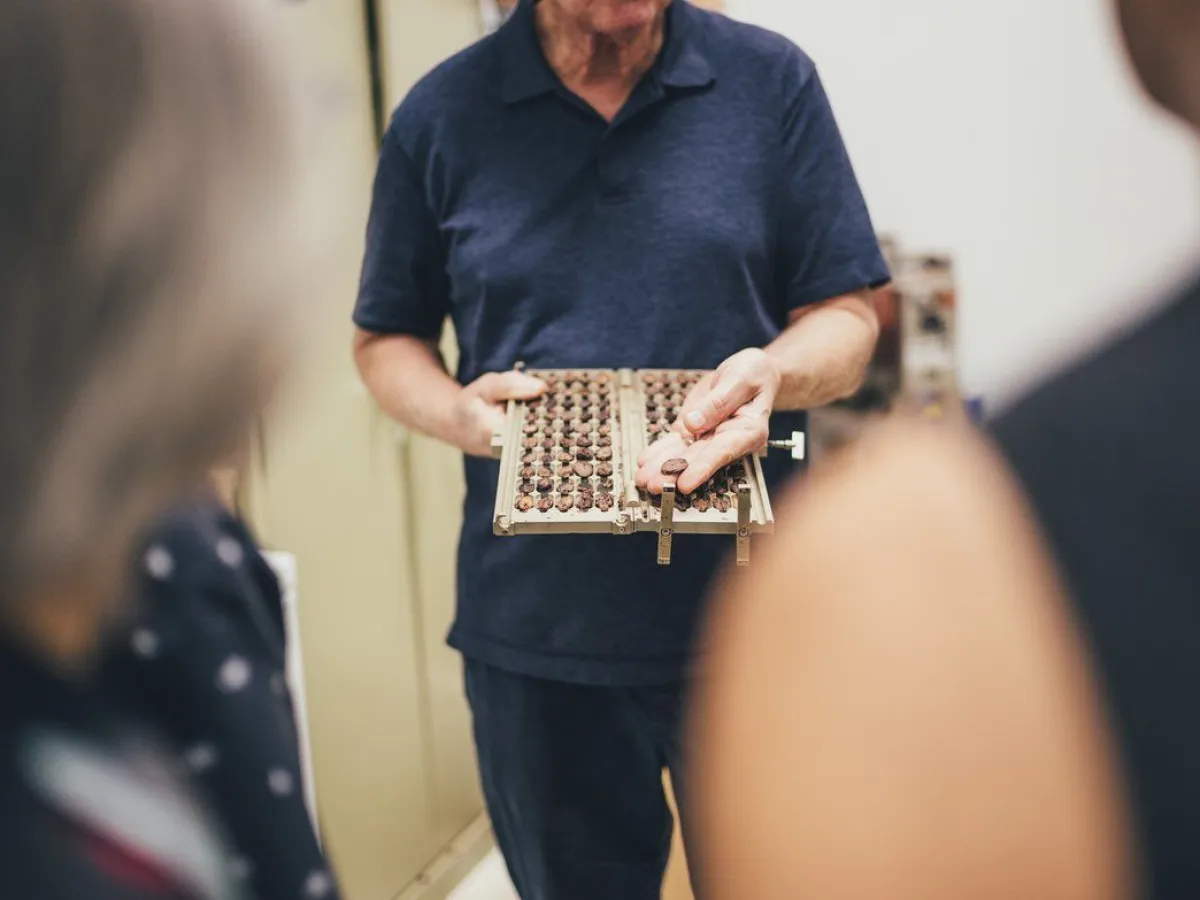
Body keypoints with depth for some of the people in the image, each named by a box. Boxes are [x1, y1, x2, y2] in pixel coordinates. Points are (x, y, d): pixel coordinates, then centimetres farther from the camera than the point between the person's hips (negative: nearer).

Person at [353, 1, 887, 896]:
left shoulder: (773, 81, -1)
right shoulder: (441, 115, 1)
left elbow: (846, 314, 1)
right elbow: (385, 338, 9)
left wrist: (775, 371, -22)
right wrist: (456, 412, -13)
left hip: (750, 617, 0)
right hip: (538, 623, 1)